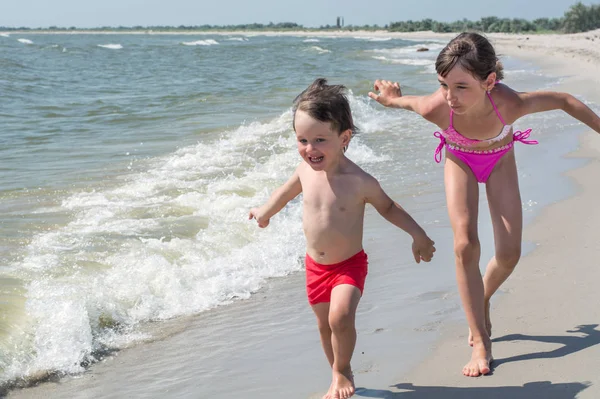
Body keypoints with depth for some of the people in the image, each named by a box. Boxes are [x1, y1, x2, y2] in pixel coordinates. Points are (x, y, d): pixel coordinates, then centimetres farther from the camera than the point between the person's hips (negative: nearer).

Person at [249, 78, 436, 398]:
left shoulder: (359, 181, -22)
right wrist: (265, 211, 33)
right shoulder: (306, 170, -8)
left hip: (349, 264, -5)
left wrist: (417, 234, -6)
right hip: (316, 265, 5)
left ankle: (342, 372, 3)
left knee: (341, 317, -24)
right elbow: (288, 190, 16)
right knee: (325, 326, 13)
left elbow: (387, 207, -2)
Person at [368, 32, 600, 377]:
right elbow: (406, 100, -16)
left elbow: (564, 100, -25)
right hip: (460, 159, 0)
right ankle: (481, 343, -4)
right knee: (466, 246, -14)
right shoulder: (435, 108, -41)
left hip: (499, 158, 0)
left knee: (509, 254, -2)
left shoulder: (509, 104, -43)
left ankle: (482, 301, 32)